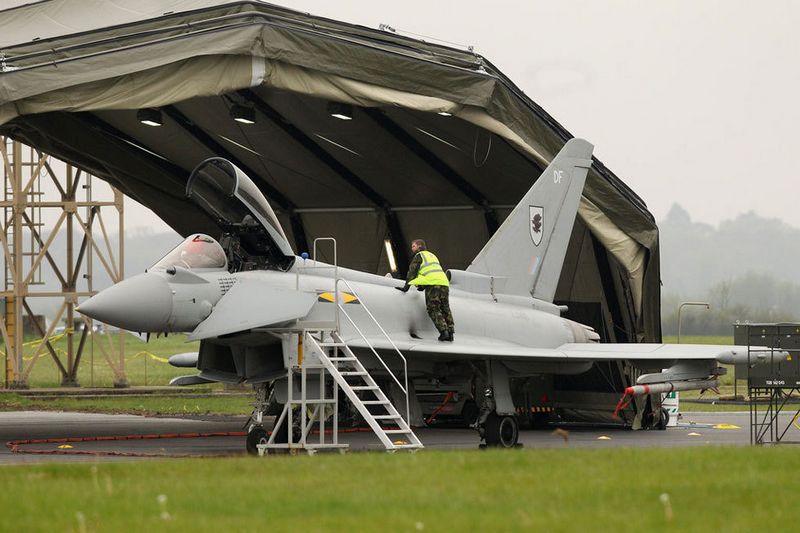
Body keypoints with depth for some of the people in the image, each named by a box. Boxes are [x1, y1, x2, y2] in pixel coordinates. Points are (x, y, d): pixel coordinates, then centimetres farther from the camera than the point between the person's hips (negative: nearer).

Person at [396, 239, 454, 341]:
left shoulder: (419, 256, 6)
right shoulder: (432, 256, 30)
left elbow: (412, 272, 0)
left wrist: (406, 287, 1)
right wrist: (423, 286, 38)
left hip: (432, 285, -7)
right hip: (444, 283, 7)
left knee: (433, 310, -4)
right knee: (445, 309, 12)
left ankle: (443, 331, -17)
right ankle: (450, 333, 7)